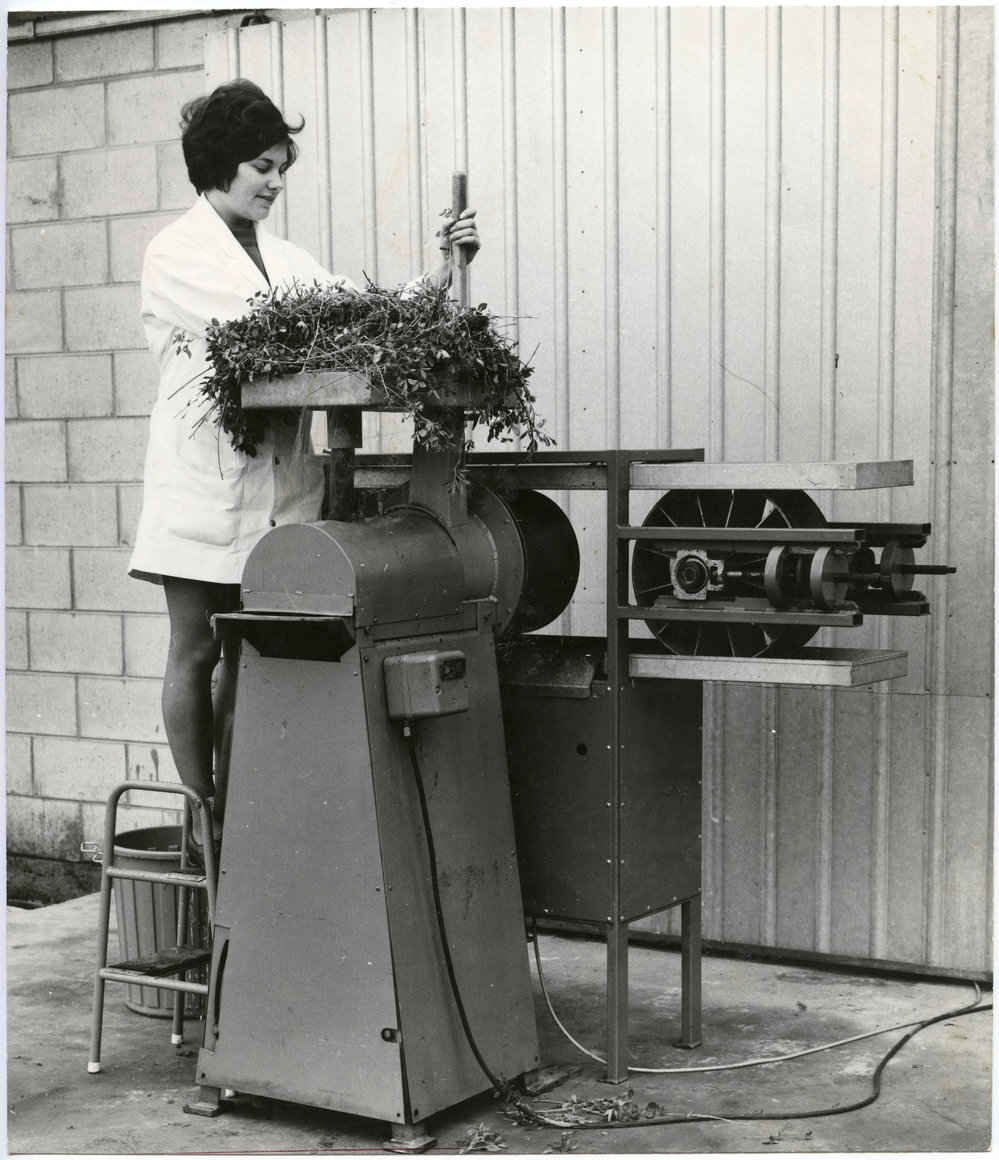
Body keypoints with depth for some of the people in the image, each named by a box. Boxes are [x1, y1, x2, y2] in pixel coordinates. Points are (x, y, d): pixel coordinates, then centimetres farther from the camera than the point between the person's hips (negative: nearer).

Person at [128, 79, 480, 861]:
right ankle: (201, 817, 10)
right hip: (206, 479, -5)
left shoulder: (285, 259, 16)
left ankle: (233, 811, 15)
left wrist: (443, 270, -5)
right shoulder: (176, 254, -1)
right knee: (197, 651, 2)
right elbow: (251, 325, -18)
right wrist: (336, 302, -23)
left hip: (276, 482, 5)